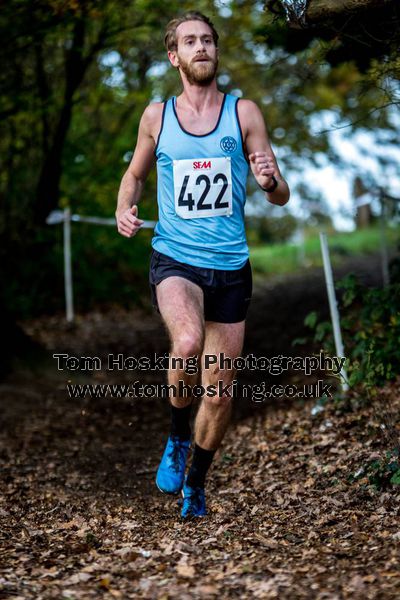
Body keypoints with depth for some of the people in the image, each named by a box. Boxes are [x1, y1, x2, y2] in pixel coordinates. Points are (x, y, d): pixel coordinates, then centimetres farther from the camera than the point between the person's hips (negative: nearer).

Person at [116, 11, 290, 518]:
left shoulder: (244, 113, 3)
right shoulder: (156, 116, 5)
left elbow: (281, 197, 4)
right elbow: (135, 174, 21)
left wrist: (270, 181, -20)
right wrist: (124, 209, 0)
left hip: (230, 266, 1)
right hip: (174, 259, -1)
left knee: (219, 395, 8)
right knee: (188, 342, -33)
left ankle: (195, 485, 33)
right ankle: (177, 437, -4)